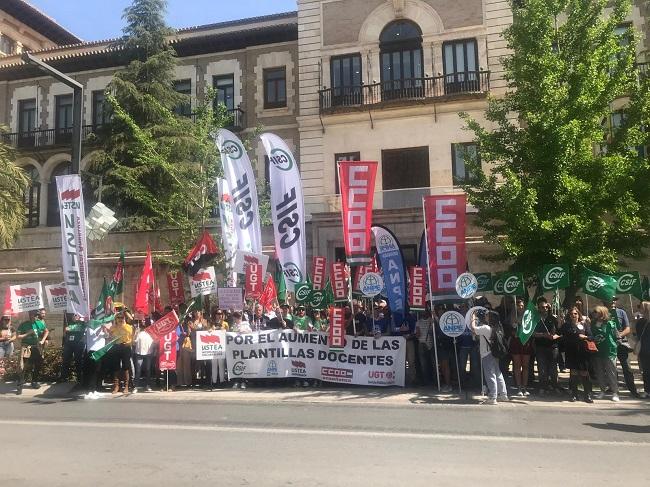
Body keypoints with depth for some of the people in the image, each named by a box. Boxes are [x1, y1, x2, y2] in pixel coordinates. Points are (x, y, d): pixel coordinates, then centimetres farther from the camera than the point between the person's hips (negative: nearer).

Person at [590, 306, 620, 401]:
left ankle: (615, 392, 10)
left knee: (611, 373, 0)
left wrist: (613, 346, -7)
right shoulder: (593, 325, 7)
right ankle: (603, 390, 24)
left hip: (609, 352, -5)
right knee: (599, 373, 11)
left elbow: (617, 337, -3)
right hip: (597, 352, 5)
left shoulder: (610, 324, -7)